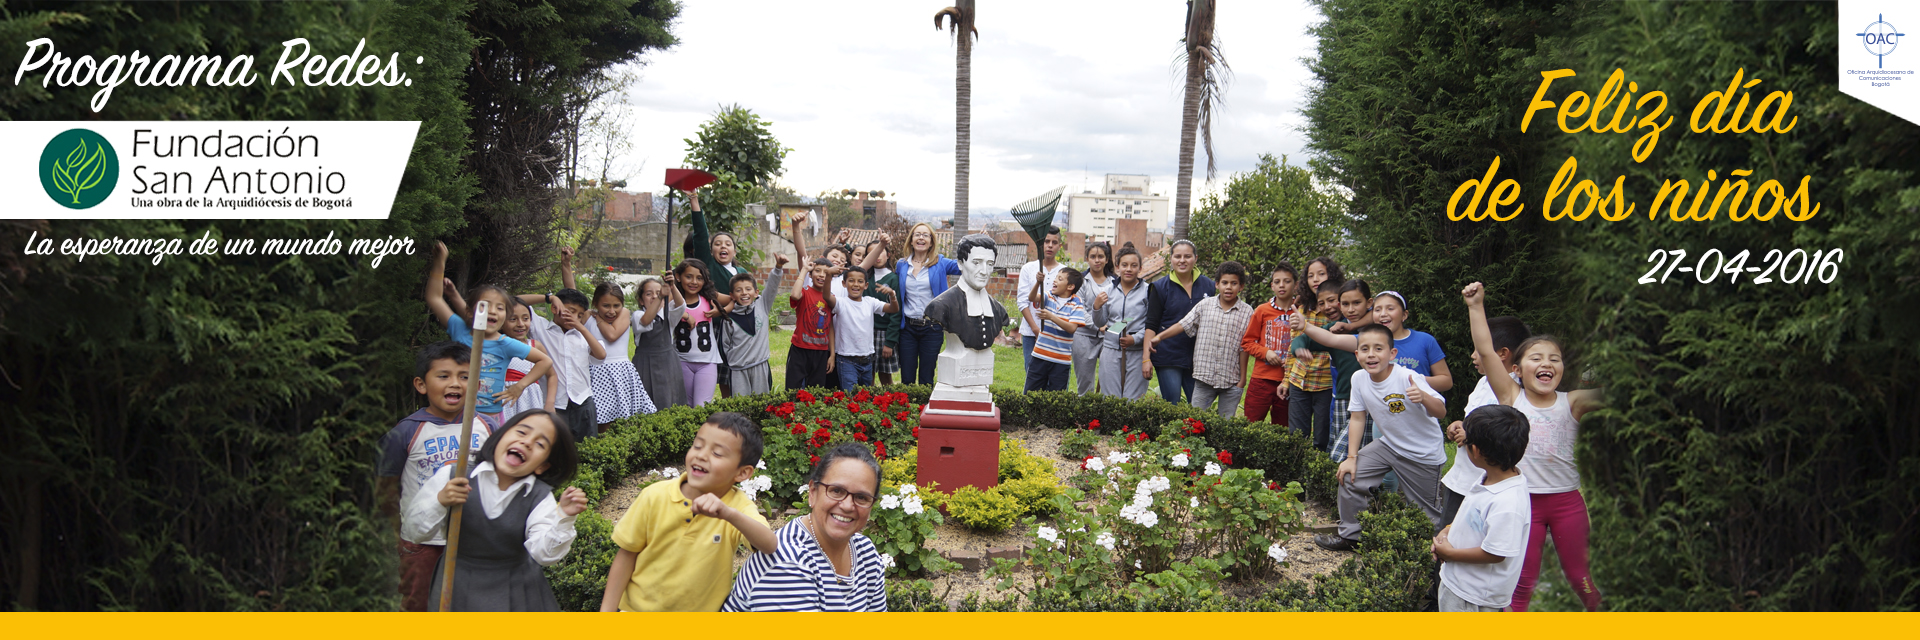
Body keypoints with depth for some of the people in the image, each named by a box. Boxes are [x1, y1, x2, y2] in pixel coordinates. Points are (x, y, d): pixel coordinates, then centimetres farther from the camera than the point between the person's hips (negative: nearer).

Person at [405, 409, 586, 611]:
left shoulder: (540, 497, -8)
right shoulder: (451, 477, -11)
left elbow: (544, 555, -20)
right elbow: (414, 532, -9)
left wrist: (564, 517, -35)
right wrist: (440, 501, -26)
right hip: (457, 592, -1)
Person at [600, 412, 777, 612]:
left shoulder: (739, 507, -18)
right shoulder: (656, 496, -15)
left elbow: (769, 545, -37)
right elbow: (626, 555, -4)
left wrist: (728, 514, -51)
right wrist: (607, 610, -5)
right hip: (637, 608, 0)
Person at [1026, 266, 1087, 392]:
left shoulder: (1076, 304, -6)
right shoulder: (1048, 297, 4)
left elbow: (1072, 328, -19)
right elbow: (1032, 298, -16)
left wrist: (1051, 317, -28)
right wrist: (1038, 283, -34)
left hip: (1061, 360, -3)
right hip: (1040, 355, 3)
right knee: (1031, 392, 7)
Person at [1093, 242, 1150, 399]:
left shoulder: (1147, 291, -1)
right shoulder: (1109, 291, 11)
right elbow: (1100, 324, 16)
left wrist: (1136, 338, -16)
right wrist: (1096, 308, -2)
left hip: (1137, 352, -3)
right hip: (1110, 351, 3)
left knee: (1133, 400, -3)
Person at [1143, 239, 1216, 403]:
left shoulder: (1208, 286, 8)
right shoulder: (1160, 287, 2)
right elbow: (1151, 325, 1)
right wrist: (1146, 358, -7)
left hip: (1199, 358, 2)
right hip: (1168, 357, -2)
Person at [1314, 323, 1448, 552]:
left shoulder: (1407, 379, -28)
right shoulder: (1359, 378, -12)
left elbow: (1441, 411, -33)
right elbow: (1358, 418, -1)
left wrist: (1423, 397, -55)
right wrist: (1352, 458, -2)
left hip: (1423, 455, -5)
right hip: (1389, 445, 5)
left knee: (1425, 515, 2)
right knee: (1350, 477, -3)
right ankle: (1350, 535, 15)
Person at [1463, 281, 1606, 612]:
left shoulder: (1572, 403, -1)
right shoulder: (1512, 398, -2)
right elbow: (1485, 350, -9)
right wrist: (1476, 306, -13)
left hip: (1567, 500, 1)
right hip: (1525, 501, -1)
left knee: (1579, 574, 13)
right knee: (1523, 578, 7)